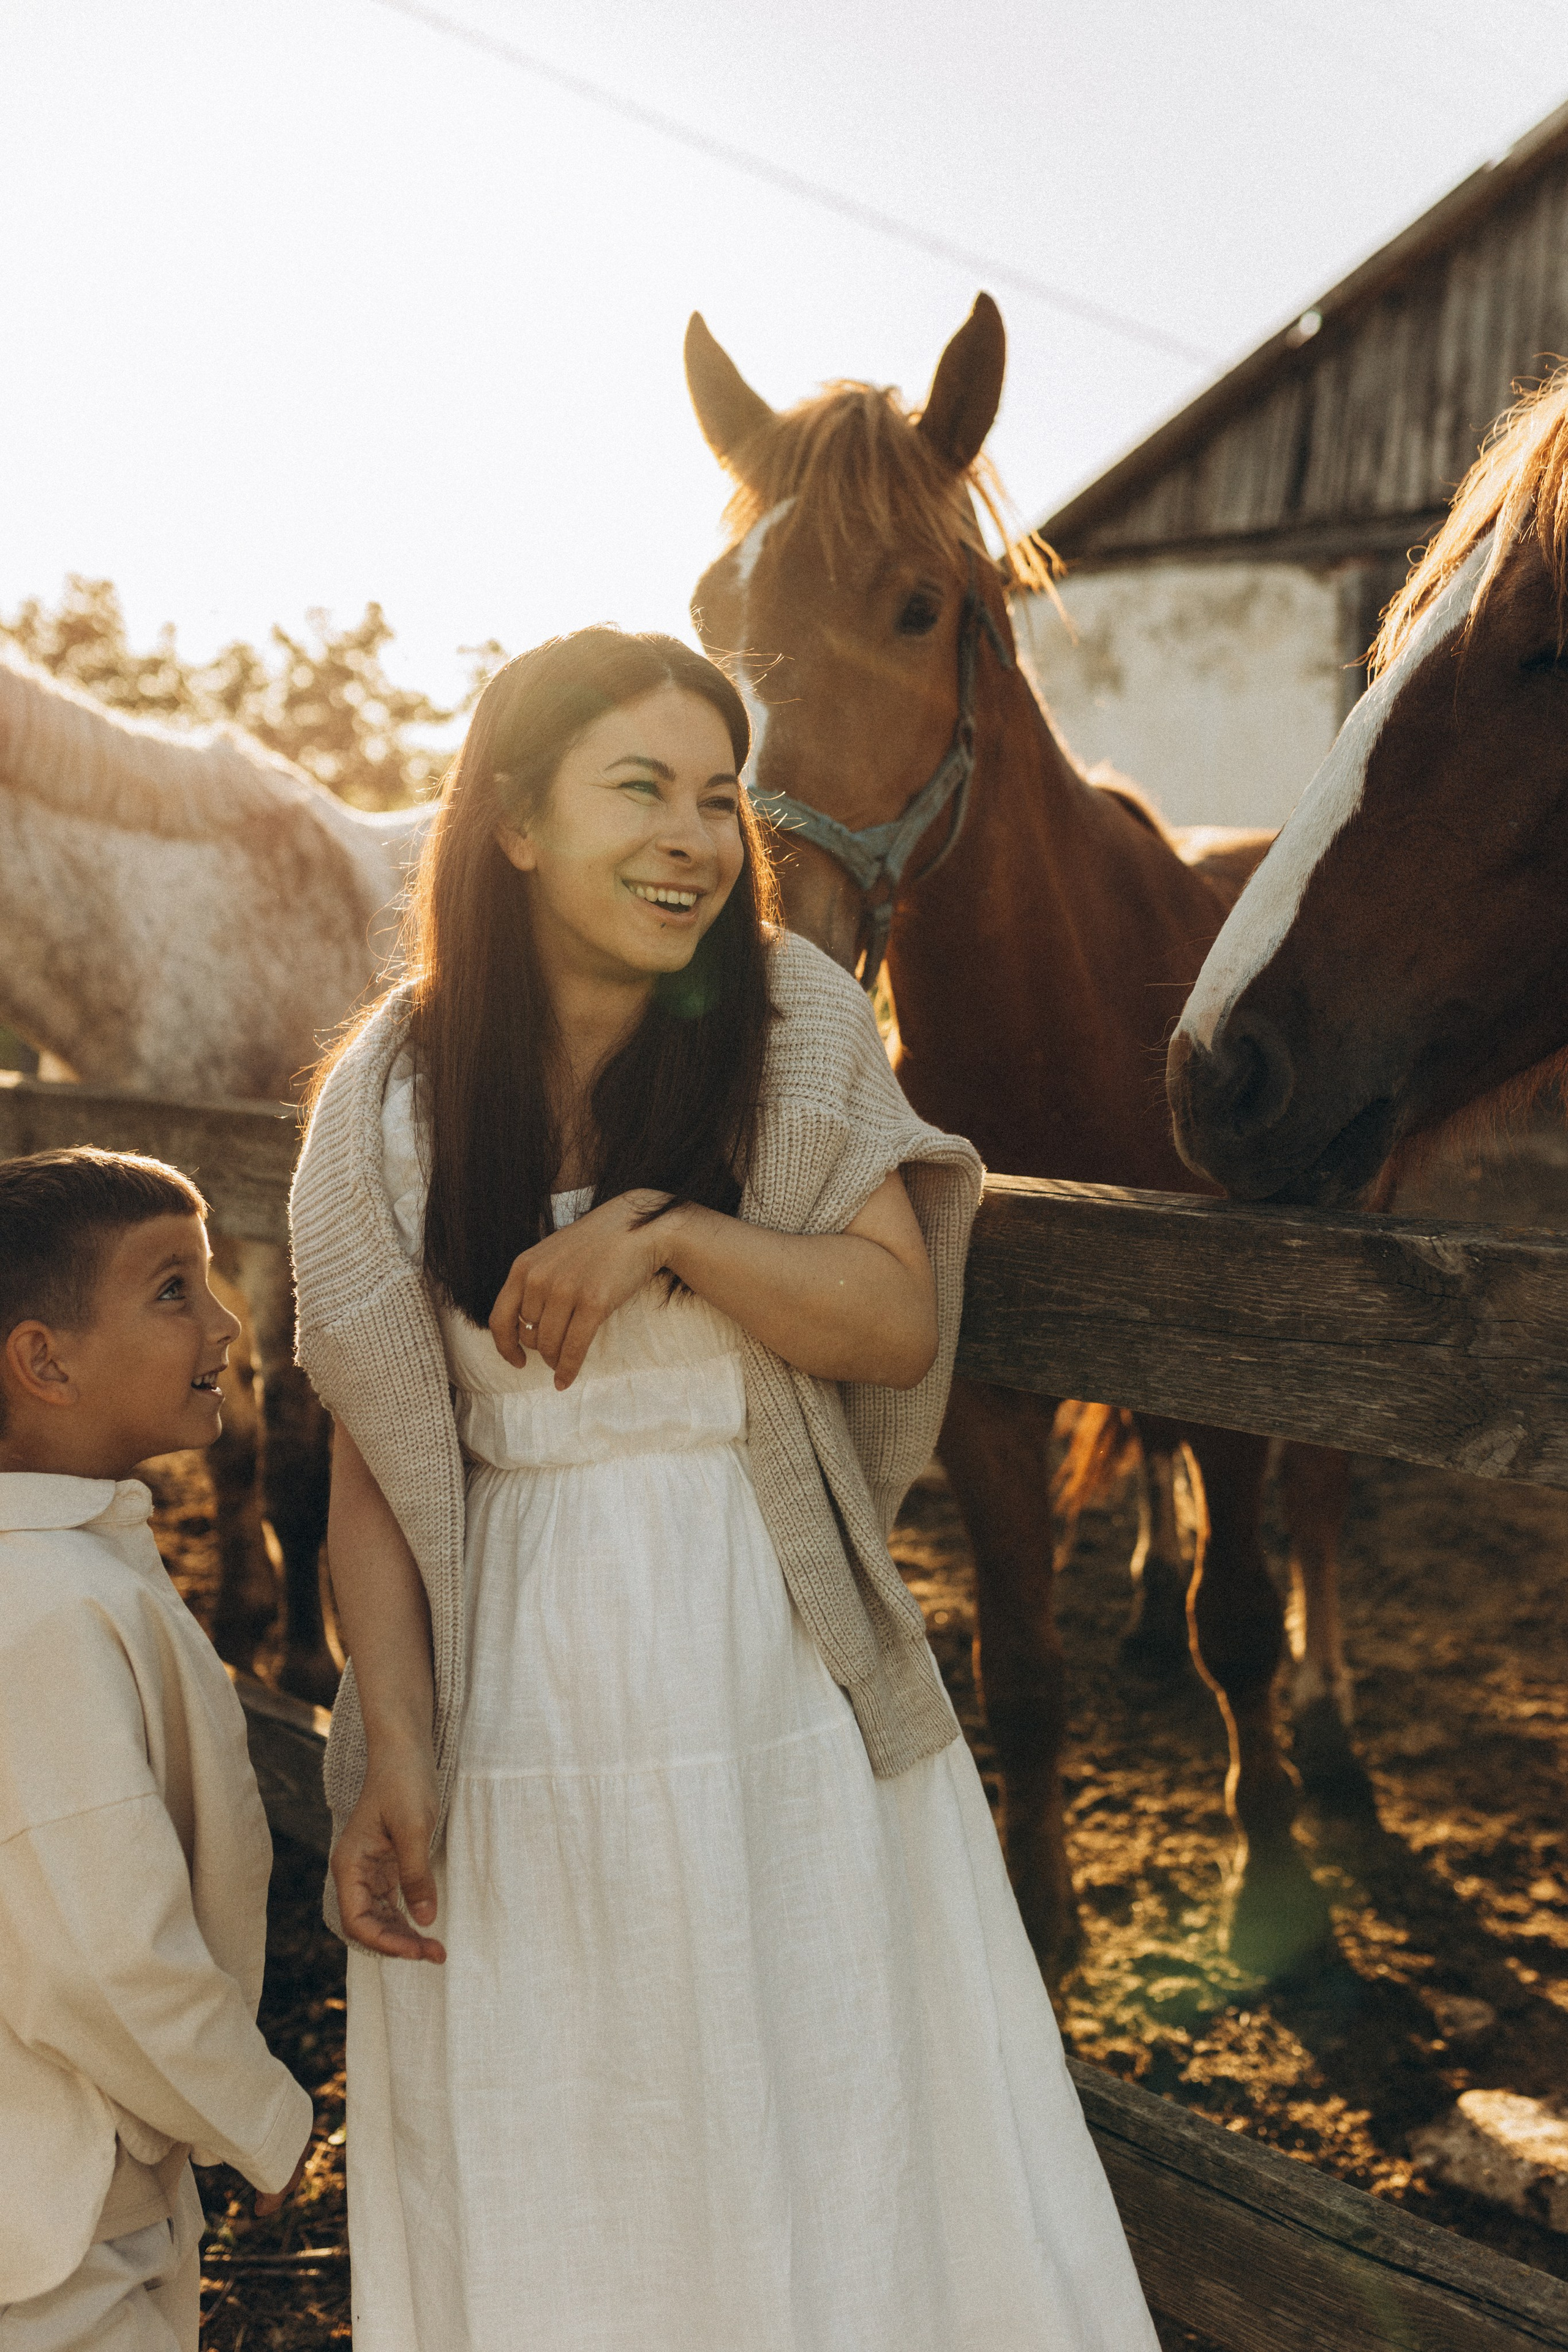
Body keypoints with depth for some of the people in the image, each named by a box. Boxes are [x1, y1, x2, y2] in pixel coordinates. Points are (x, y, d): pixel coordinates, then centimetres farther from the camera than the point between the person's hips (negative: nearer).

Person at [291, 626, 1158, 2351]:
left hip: (786, 1694, 0)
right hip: (525, 1710, 0)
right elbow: (372, 1463, -2)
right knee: (539, 2181, 14)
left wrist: (667, 1227, -21)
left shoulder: (796, 1021, -3)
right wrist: (396, 1749, -8)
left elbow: (900, 1321, -8)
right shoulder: (394, 1098, -3)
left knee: (843, 2152, 14)